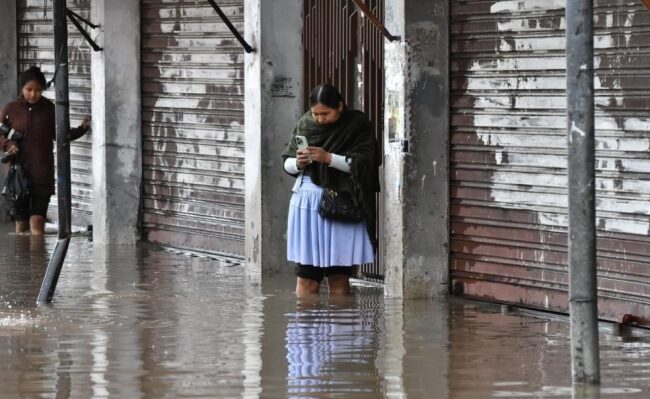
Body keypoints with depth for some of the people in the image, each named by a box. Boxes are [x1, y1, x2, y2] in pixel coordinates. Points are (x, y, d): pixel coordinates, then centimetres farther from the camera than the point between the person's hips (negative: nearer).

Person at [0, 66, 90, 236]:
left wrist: (82, 129, -2)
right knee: (21, 223, 6)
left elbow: (59, 135, 12)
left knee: (37, 222, -11)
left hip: (42, 175, -1)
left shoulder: (49, 109, 1)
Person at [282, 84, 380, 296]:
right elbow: (286, 162, 11)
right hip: (307, 201, 3)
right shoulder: (305, 124, 7)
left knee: (338, 275, 2)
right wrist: (298, 163, -11)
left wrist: (328, 158, -20)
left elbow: (362, 163, -11)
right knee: (306, 275, -1)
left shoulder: (357, 125, -3)